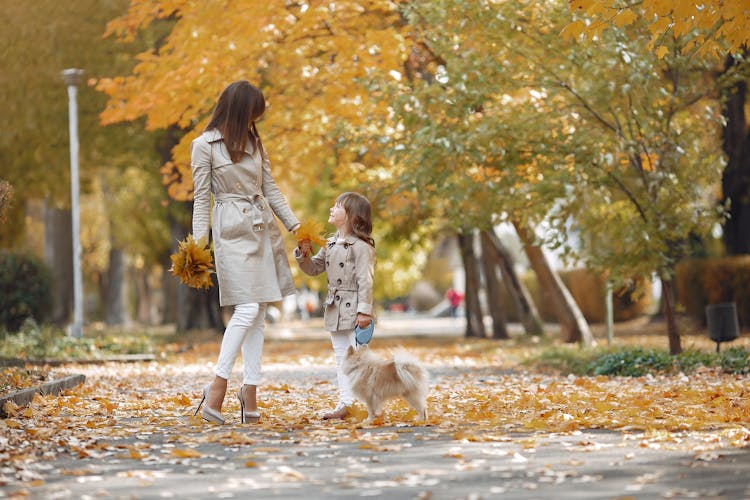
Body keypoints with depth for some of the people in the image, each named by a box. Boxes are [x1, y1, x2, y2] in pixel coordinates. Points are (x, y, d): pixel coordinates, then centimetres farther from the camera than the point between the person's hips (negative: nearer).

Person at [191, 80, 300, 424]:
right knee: (248, 309, -15)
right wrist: (198, 245, -10)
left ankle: (250, 390, 6)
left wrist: (293, 223, 9)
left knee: (258, 313, 3)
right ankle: (218, 386, -10)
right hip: (233, 230, -6)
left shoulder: (254, 142, 14)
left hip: (263, 227, 6)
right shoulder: (205, 145, -3)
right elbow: (200, 198, -4)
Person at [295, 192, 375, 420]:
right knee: (341, 358, 10)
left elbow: (365, 280, -17)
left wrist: (364, 310, -22)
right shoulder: (330, 244, 13)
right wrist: (304, 254, 1)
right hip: (335, 311, 9)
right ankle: (345, 403, 14)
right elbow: (314, 268, 20)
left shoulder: (360, 245, -13)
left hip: (354, 310, -9)